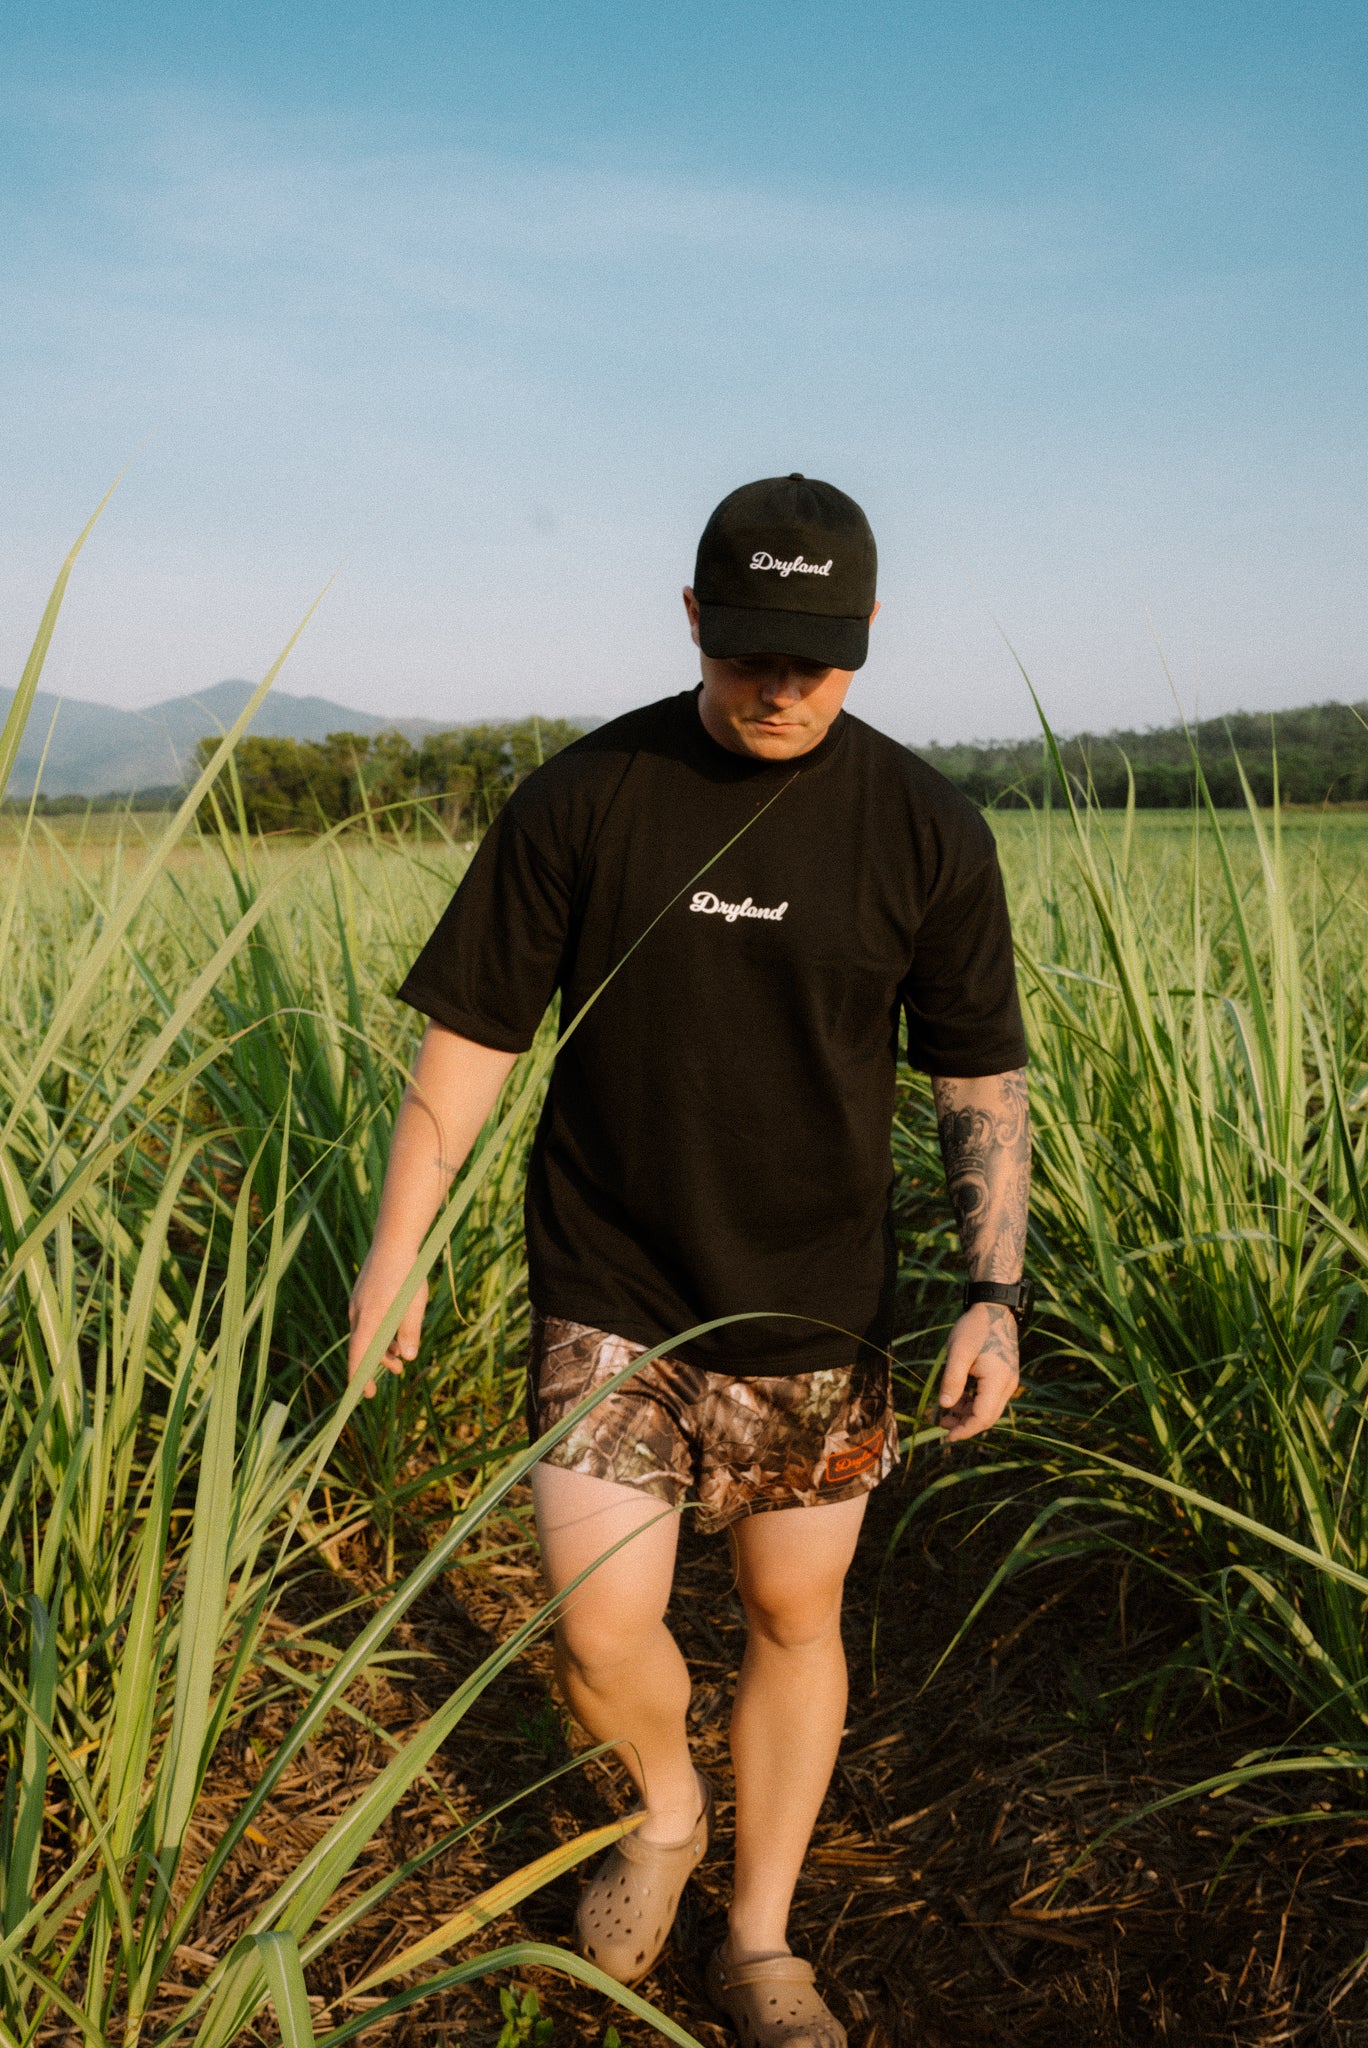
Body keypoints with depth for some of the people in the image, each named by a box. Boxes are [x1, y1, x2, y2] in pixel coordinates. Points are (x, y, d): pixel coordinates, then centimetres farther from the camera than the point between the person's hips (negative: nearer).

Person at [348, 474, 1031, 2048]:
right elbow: (471, 1032, -1)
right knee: (598, 1635, -4)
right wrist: (394, 1250, -1)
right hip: (609, 1294, -1)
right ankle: (666, 1807, 32)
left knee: (795, 1617, 11)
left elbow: (981, 1076, 1)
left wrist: (994, 1293, -9)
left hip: (816, 1309, 1)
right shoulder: (582, 800, -7)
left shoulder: (927, 834, -5)